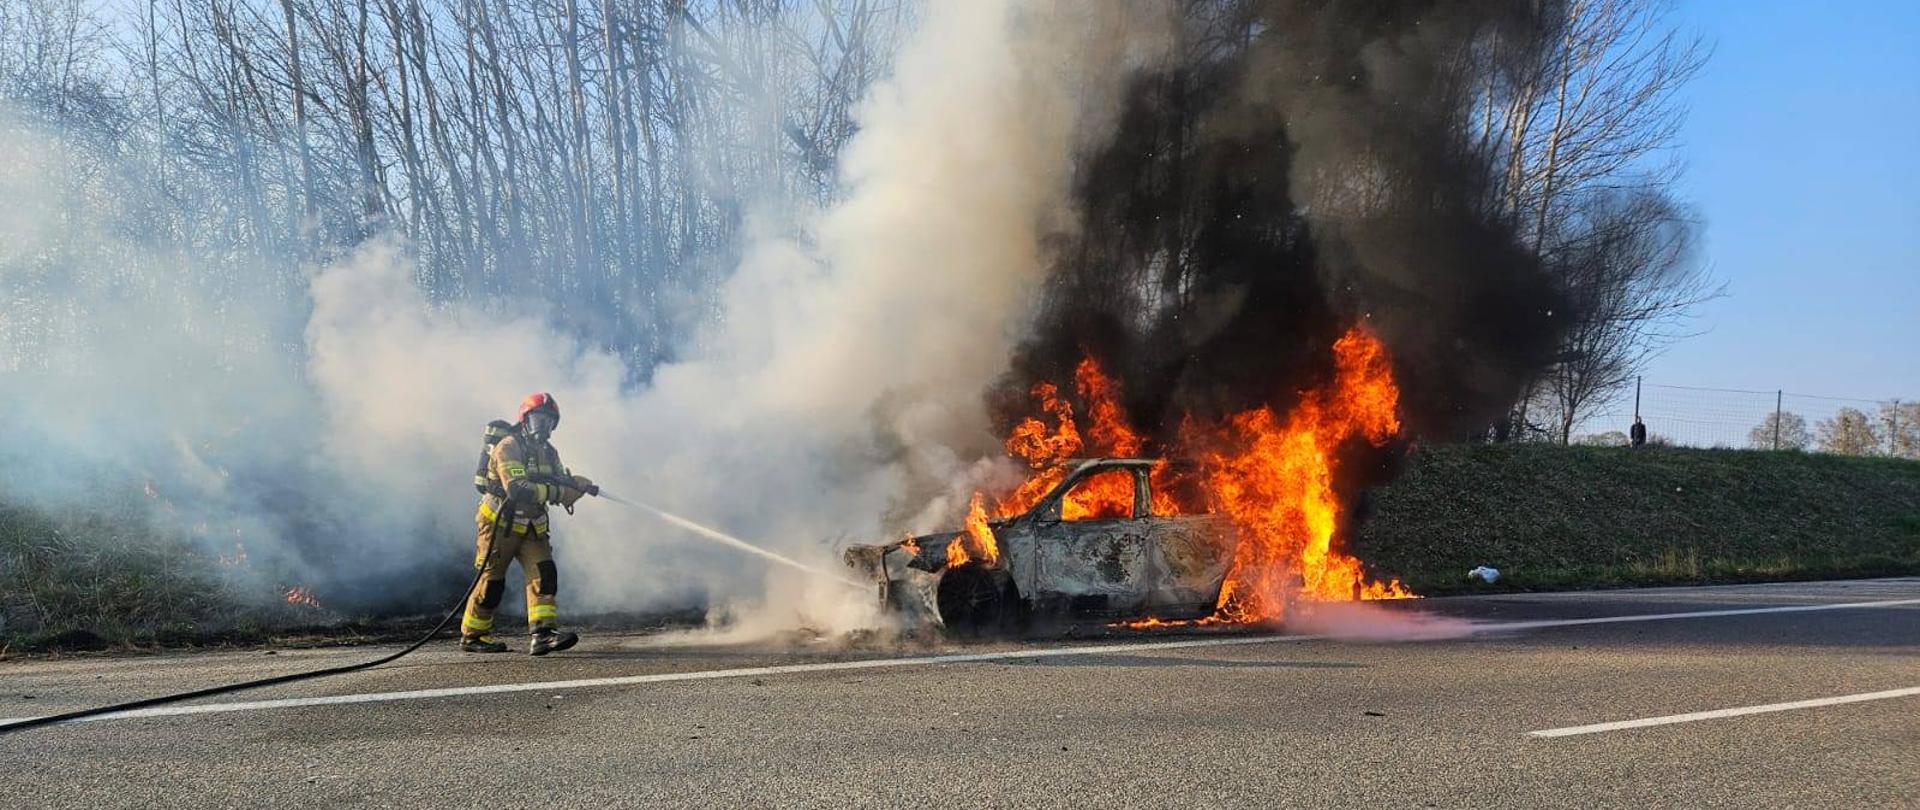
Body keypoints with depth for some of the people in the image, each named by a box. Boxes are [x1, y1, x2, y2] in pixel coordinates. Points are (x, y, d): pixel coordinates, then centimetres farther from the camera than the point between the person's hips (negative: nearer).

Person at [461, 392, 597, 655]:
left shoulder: (549, 453, 9)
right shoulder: (508, 447, -16)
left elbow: (561, 488, 3)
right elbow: (516, 489, -29)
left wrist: (578, 485, -20)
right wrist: (555, 491, -33)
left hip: (532, 526, 7)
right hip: (500, 524, -6)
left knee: (544, 574, -11)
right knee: (492, 583, 0)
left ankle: (543, 634, -19)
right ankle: (472, 636, 17)